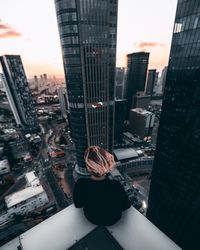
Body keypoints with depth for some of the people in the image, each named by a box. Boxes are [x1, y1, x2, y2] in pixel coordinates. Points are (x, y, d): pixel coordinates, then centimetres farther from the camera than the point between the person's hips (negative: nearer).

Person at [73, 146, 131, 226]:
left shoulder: (80, 184, -33)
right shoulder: (116, 186, -38)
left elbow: (78, 204, -11)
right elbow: (126, 206, -16)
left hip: (91, 218, 2)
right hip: (112, 220, -1)